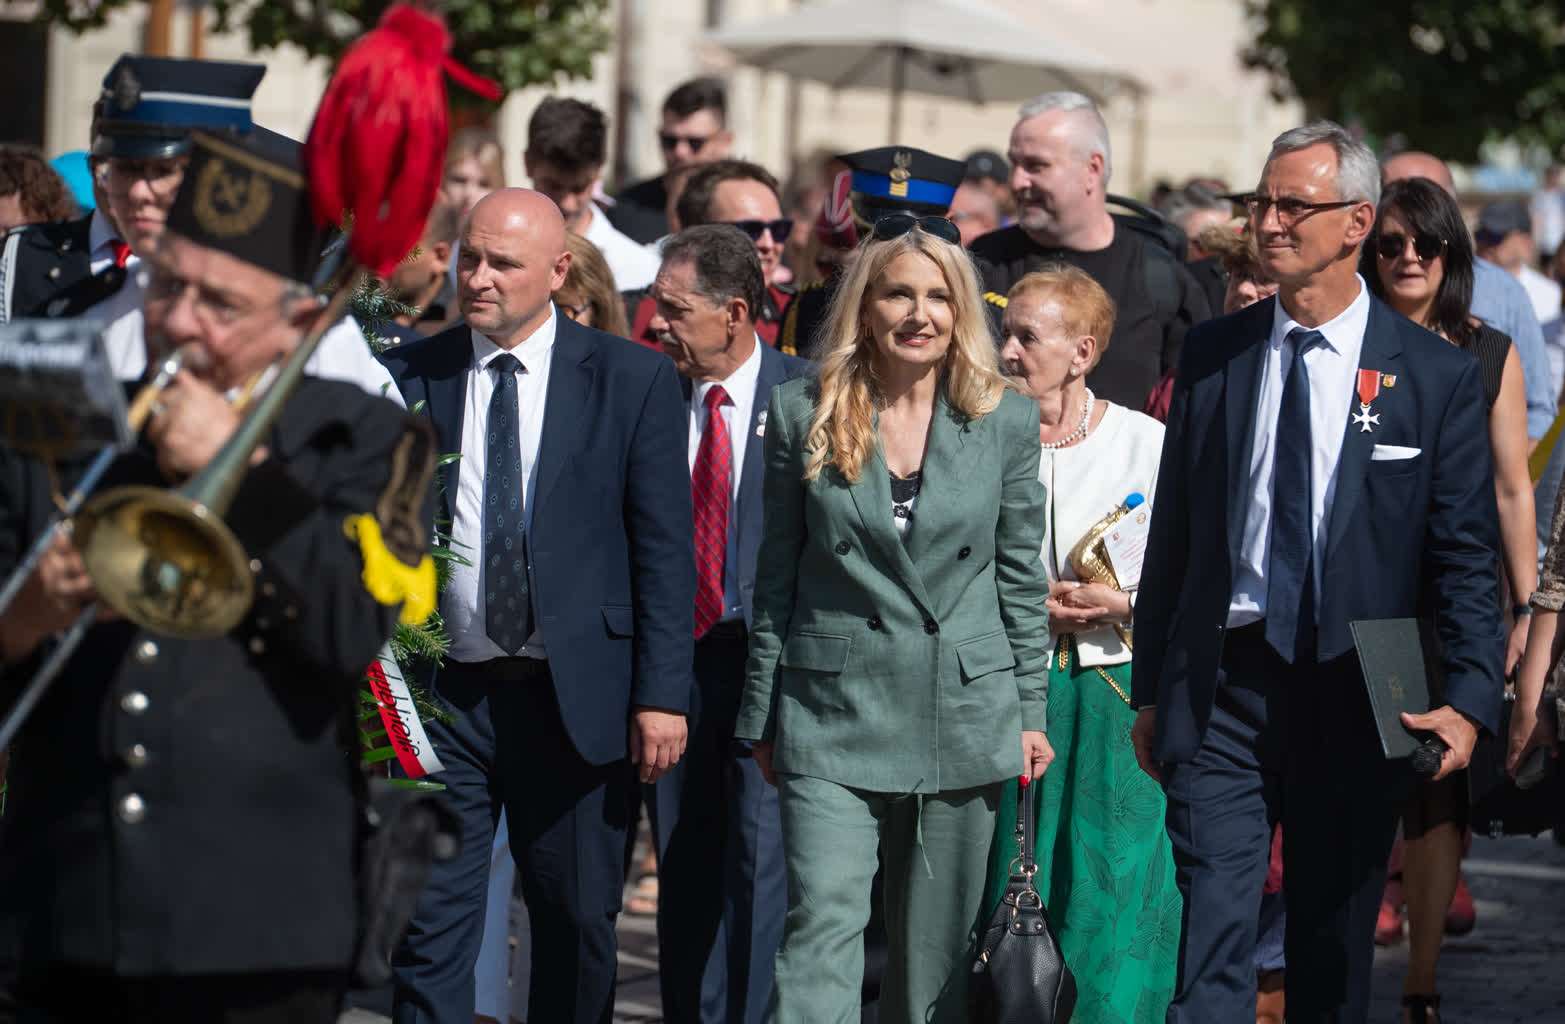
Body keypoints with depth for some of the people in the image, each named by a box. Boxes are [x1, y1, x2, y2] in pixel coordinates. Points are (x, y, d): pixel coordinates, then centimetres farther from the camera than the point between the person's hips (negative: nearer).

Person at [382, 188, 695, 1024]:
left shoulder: (633, 380, 1)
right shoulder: (407, 376, 4)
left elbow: (665, 550, 0)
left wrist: (662, 695, -7)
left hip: (575, 698, -1)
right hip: (443, 696, 1)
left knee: (577, 928, 8)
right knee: (431, 924, -3)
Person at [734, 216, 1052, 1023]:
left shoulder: (1005, 422, 4)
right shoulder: (803, 415, 2)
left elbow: (1023, 581, 8)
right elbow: (774, 578, 6)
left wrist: (1031, 713, 5)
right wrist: (761, 717, 5)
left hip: (965, 716, 1)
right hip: (833, 717, -1)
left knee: (938, 943, 8)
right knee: (822, 926, -12)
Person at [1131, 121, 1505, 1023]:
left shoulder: (1438, 377, -2)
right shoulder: (1213, 355, 6)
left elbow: (1468, 559, -3)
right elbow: (1175, 532, 10)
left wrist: (1470, 700, -16)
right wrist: (1150, 688, 9)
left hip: (1356, 702, -1)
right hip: (1222, 690, 1)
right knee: (1212, 946, -8)